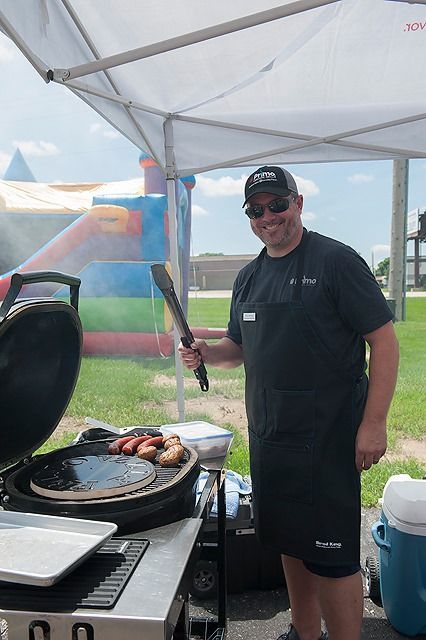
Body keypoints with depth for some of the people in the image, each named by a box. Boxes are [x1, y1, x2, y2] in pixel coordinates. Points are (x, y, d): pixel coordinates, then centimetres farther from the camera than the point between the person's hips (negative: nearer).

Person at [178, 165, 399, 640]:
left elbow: (384, 340, -12)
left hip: (326, 438, -7)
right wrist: (207, 353, -2)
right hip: (268, 436, 7)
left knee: (331, 556, 2)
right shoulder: (248, 278, 11)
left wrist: (374, 423, -18)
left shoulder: (335, 260, -10)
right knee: (289, 542, 20)